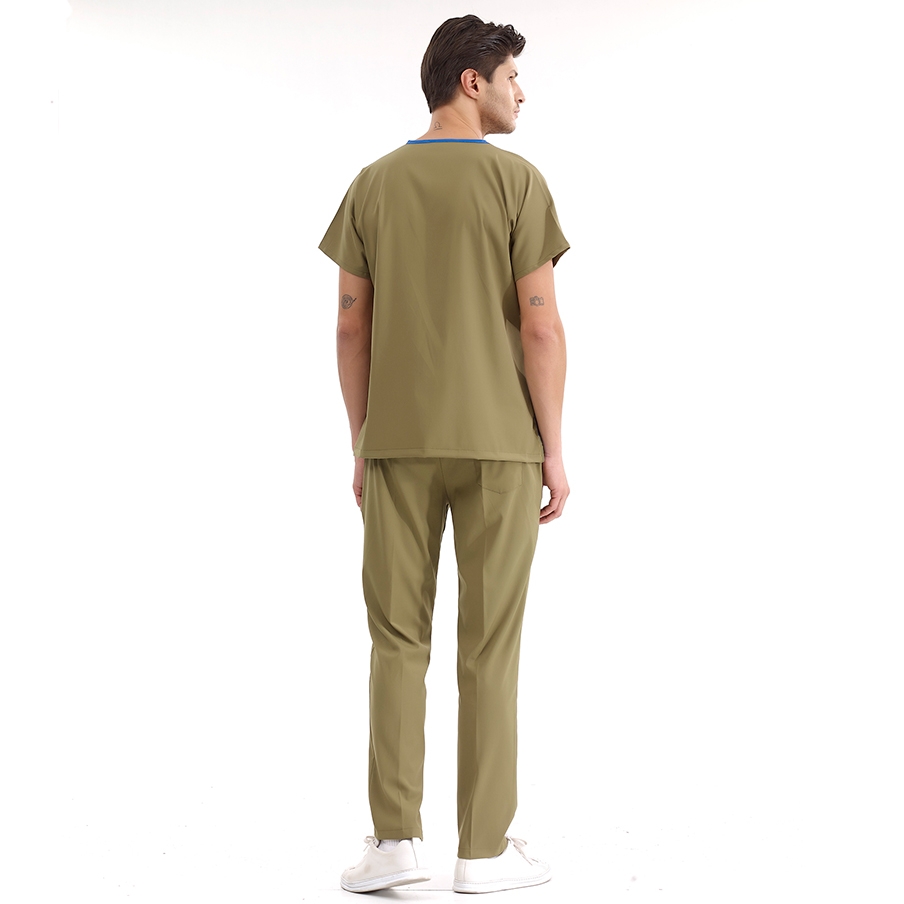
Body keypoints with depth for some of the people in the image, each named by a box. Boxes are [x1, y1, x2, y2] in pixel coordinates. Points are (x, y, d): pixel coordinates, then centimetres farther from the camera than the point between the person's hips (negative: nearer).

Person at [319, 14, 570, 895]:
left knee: (398, 640, 7)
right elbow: (541, 327, -10)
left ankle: (395, 838, 2)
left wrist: (361, 451, 11)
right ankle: (485, 847, 5)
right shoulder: (516, 180, -5)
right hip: (498, 440, -3)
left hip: (398, 442, 3)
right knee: (490, 644, 2)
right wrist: (554, 451, -4)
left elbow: (351, 329, 5)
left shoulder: (372, 186, 6)